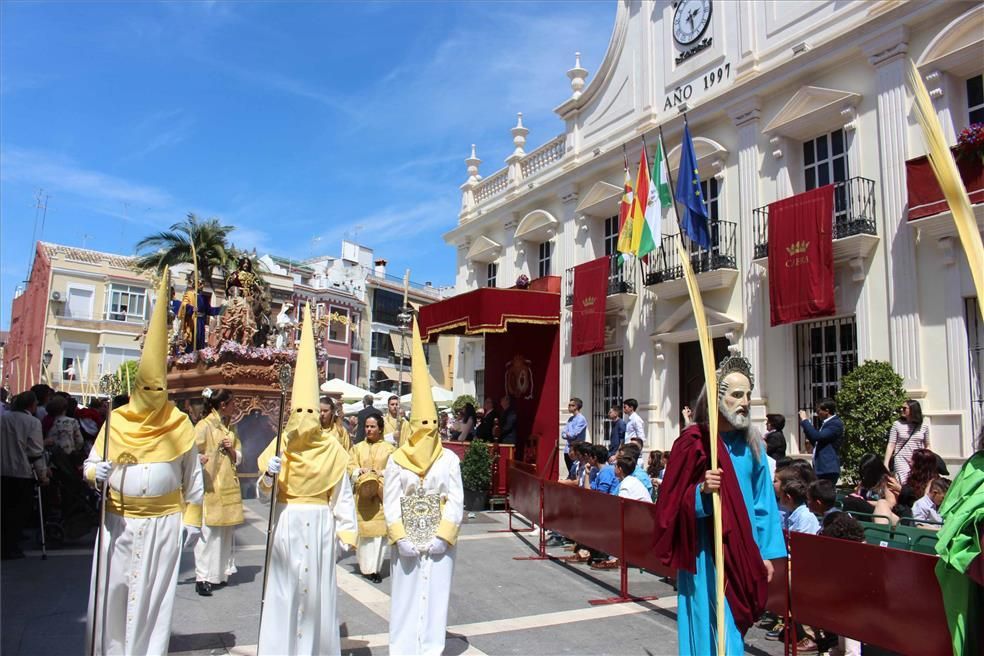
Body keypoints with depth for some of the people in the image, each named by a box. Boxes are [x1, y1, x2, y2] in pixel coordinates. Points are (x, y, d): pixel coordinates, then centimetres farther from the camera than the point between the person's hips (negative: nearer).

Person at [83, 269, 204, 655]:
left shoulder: (180, 426, -3)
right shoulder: (116, 422, 1)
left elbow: (193, 478, 1)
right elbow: (91, 463, 5)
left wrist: (194, 520, 2)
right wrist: (96, 473, -19)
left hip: (163, 524, -1)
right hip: (118, 522, 2)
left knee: (152, 596, 5)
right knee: (111, 592, 6)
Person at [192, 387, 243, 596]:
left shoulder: (230, 429, 15)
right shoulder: (204, 426, -6)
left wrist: (231, 449, -5)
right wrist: (199, 458, -35)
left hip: (229, 488, 7)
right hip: (210, 487, -7)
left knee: (226, 532, 10)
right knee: (208, 532, -6)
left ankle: (220, 572, 21)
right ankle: (203, 577, 1)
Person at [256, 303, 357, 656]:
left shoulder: (332, 449, -3)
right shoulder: (280, 447, -3)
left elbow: (342, 494, 0)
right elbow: (263, 494, -2)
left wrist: (346, 531, -2)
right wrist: (269, 476, -23)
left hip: (320, 526, 0)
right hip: (287, 525, 0)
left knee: (318, 589, 9)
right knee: (284, 589, 6)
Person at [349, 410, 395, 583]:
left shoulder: (390, 449, 7)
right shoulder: (357, 448, 13)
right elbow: (350, 468, 4)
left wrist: (380, 474, -13)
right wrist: (363, 471, -12)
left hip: (381, 496, -1)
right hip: (362, 495, 1)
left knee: (379, 531, -6)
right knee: (364, 531, -2)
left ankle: (375, 567, -1)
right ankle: (366, 567, 7)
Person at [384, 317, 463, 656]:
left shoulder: (450, 460, -3)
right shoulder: (396, 461, -2)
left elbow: (456, 501, -5)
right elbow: (391, 503, -4)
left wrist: (442, 536, -13)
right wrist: (400, 538, -13)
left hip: (439, 540, 0)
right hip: (406, 541, 0)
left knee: (434, 596, 5)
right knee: (406, 597, 7)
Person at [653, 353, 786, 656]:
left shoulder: (751, 443, 4)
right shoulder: (693, 441, -12)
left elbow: (763, 500, 9)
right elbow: (673, 502, -10)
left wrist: (767, 552, 8)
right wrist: (702, 491, -29)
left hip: (743, 553, 5)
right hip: (707, 556, -5)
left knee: (733, 628, 17)